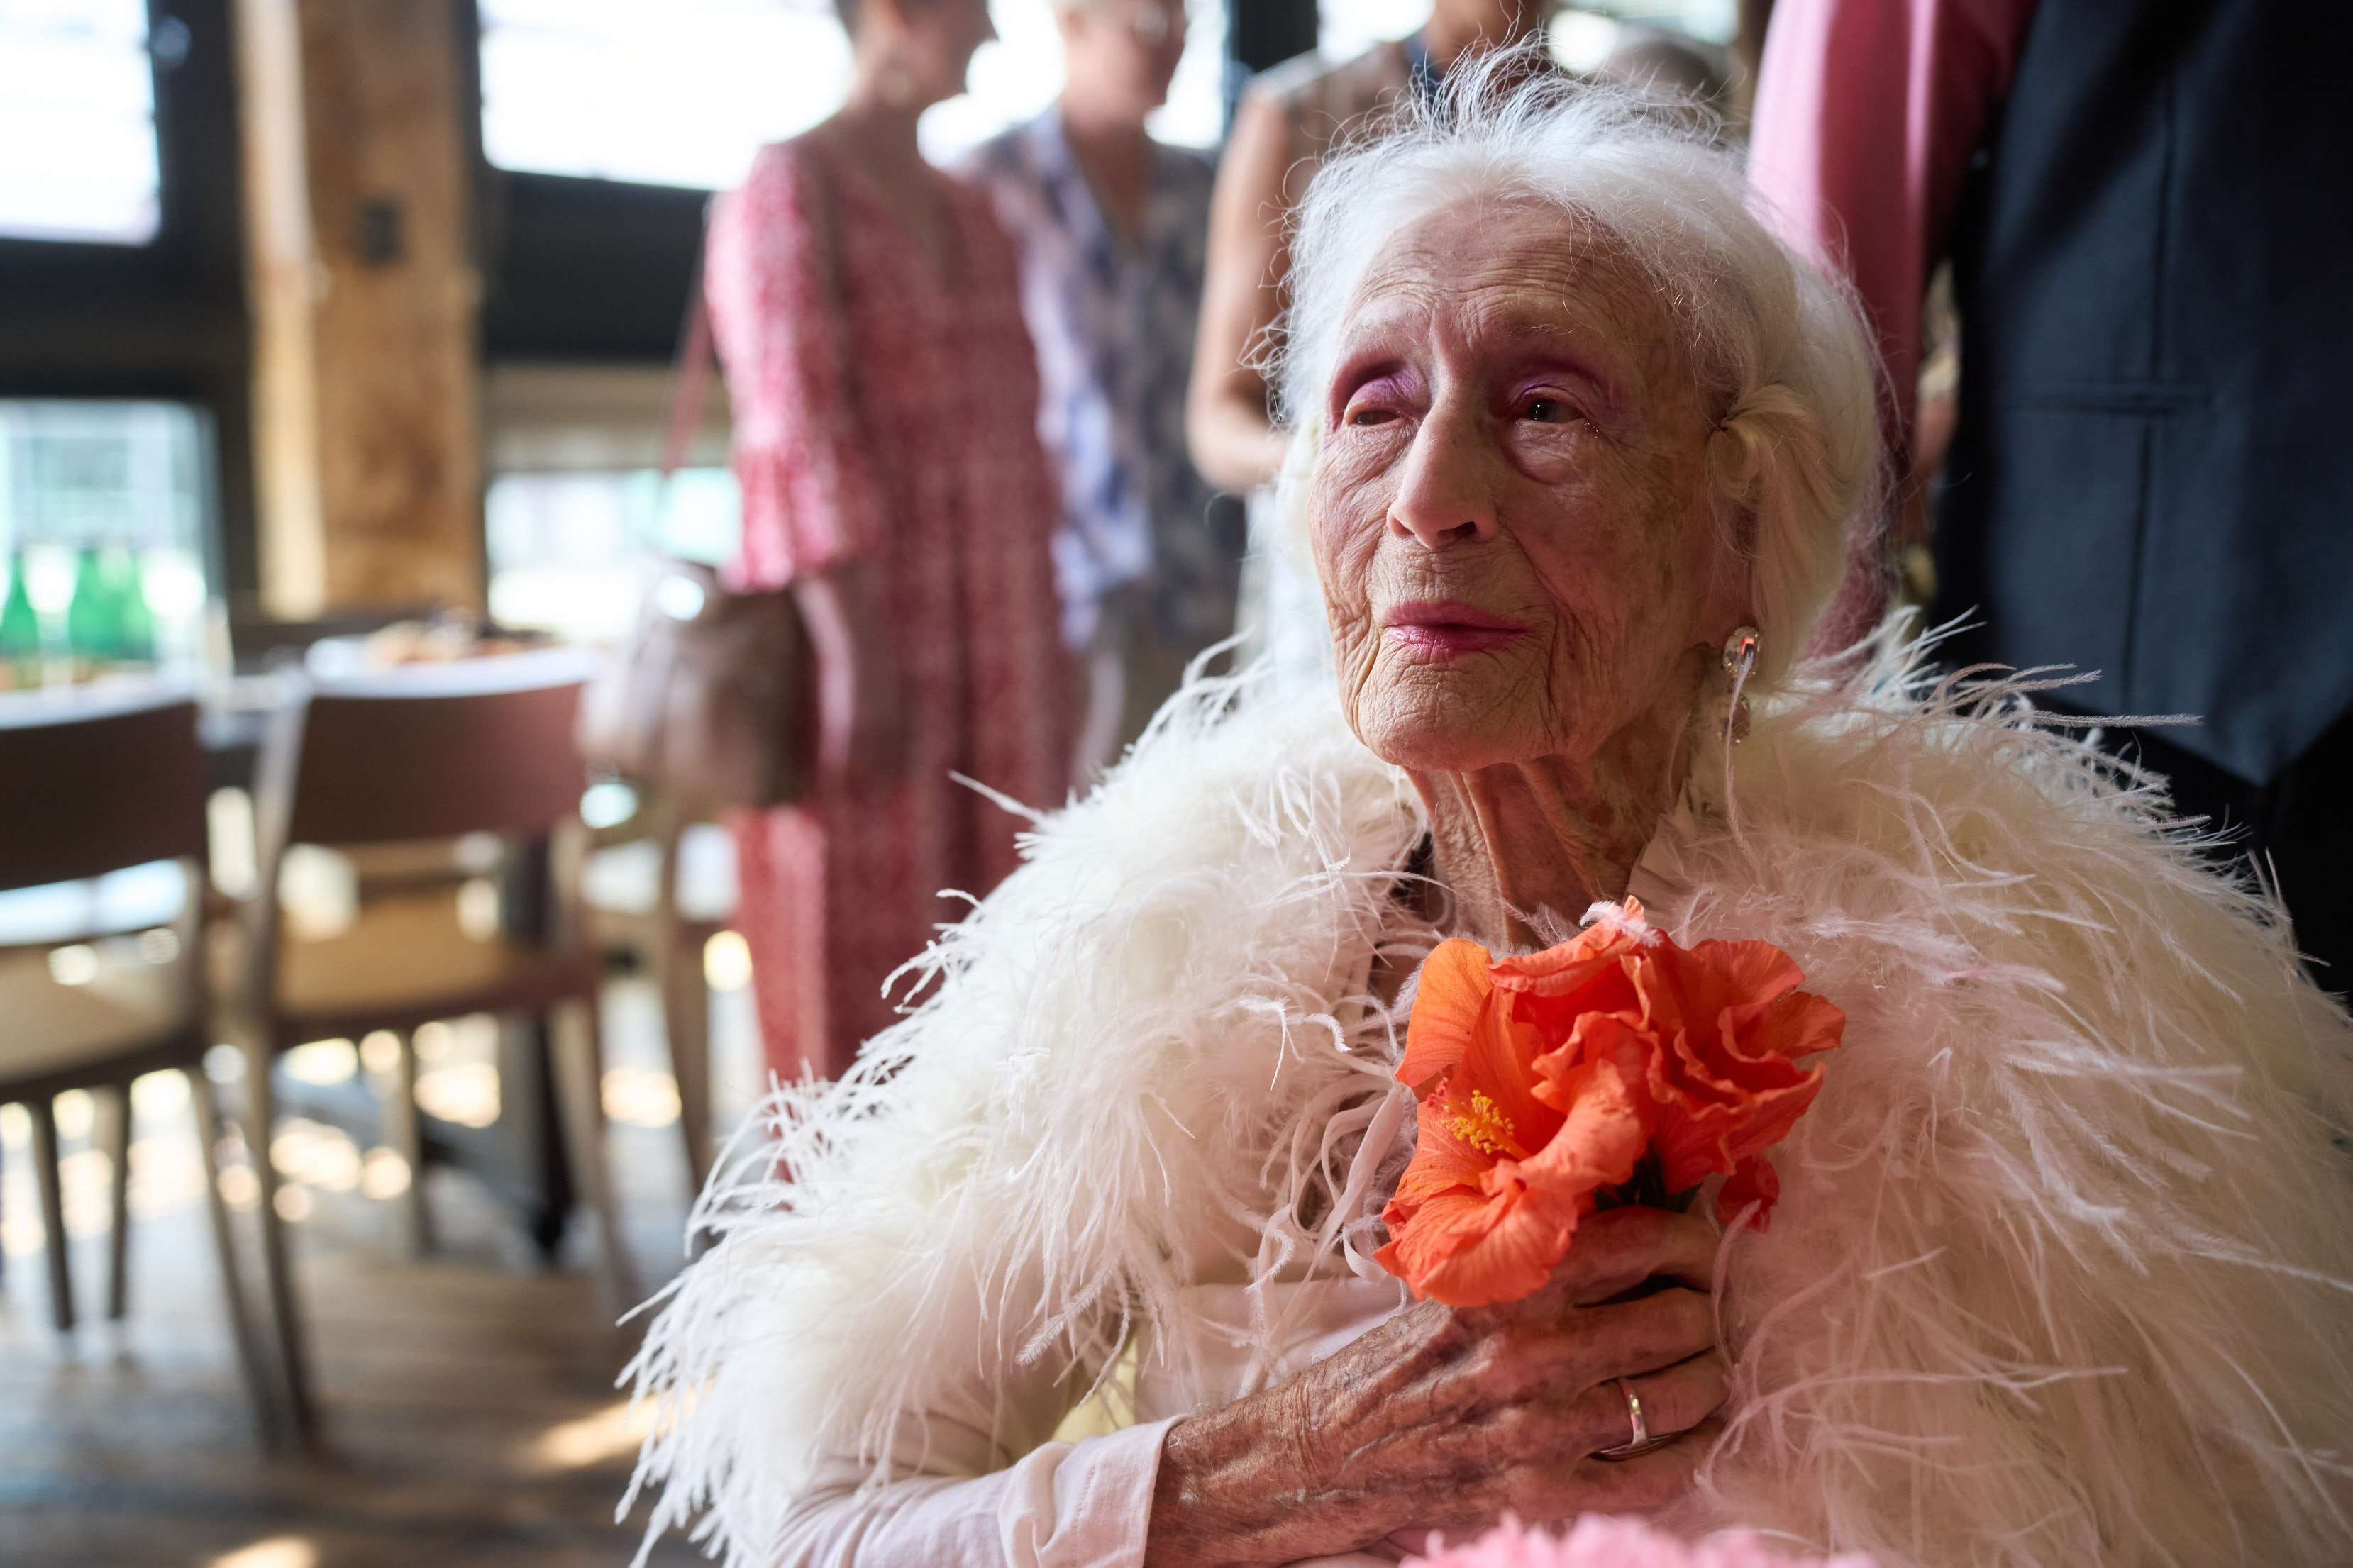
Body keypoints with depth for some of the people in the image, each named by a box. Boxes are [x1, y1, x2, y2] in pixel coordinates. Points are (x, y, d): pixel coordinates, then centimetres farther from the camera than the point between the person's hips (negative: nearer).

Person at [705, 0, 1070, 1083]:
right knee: (861, 971, 1)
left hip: (998, 653, 7)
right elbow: (798, 434, -14)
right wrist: (855, 652, -20)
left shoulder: (968, 212, 17)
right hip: (872, 633, -7)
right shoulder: (792, 190, -5)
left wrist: (1045, 647, 13)